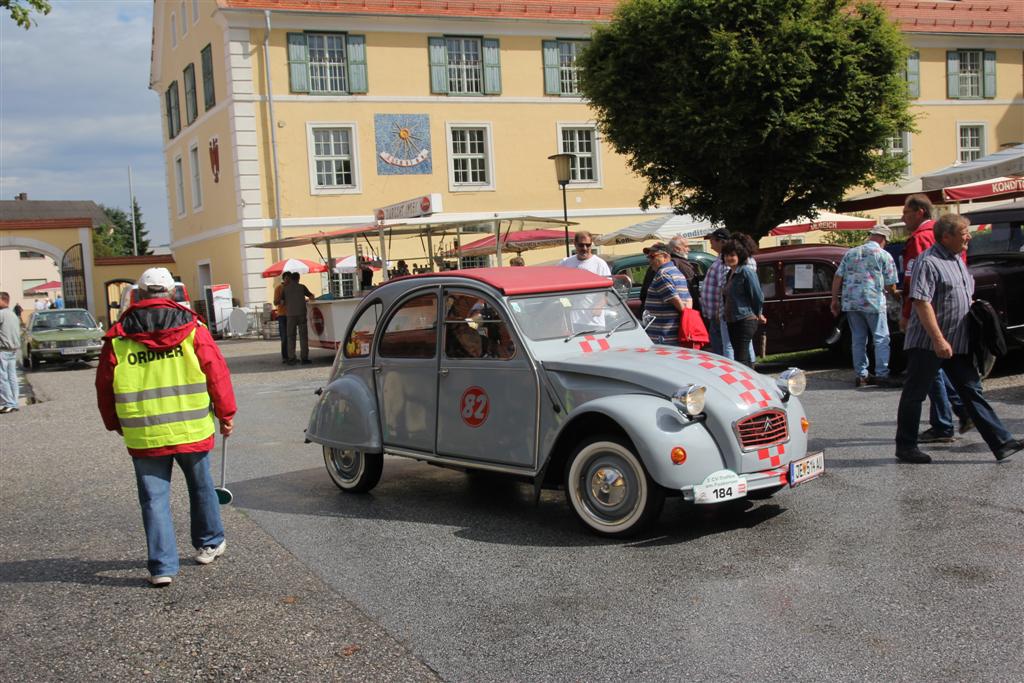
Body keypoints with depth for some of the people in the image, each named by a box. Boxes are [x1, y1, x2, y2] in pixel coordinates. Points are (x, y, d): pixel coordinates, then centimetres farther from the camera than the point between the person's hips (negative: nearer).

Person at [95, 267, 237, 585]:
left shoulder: (117, 338, 0)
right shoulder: (192, 329, -3)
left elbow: (104, 388, 6)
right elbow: (217, 374, -4)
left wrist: (116, 425, 20)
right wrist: (226, 415, 7)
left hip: (143, 436, 0)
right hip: (191, 431, 0)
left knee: (154, 498, 7)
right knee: (201, 487, 19)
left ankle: (163, 566, 4)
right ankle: (210, 544, 34)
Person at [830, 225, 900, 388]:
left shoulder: (850, 253, 14)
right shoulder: (884, 256, 2)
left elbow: (837, 277, 9)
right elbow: (890, 285, 2)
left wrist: (835, 300, 12)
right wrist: (894, 294, 23)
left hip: (850, 302, 5)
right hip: (873, 302, -4)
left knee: (858, 339, 11)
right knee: (881, 339, 3)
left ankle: (860, 375, 12)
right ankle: (881, 374, -2)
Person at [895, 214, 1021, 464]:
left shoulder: (957, 260, 14)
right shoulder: (928, 262, -15)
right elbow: (921, 302, -23)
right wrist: (938, 340, -26)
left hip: (958, 343, 9)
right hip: (927, 344, -9)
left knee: (972, 391, 8)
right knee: (914, 394, 2)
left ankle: (1001, 443, 9)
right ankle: (905, 447, 11)